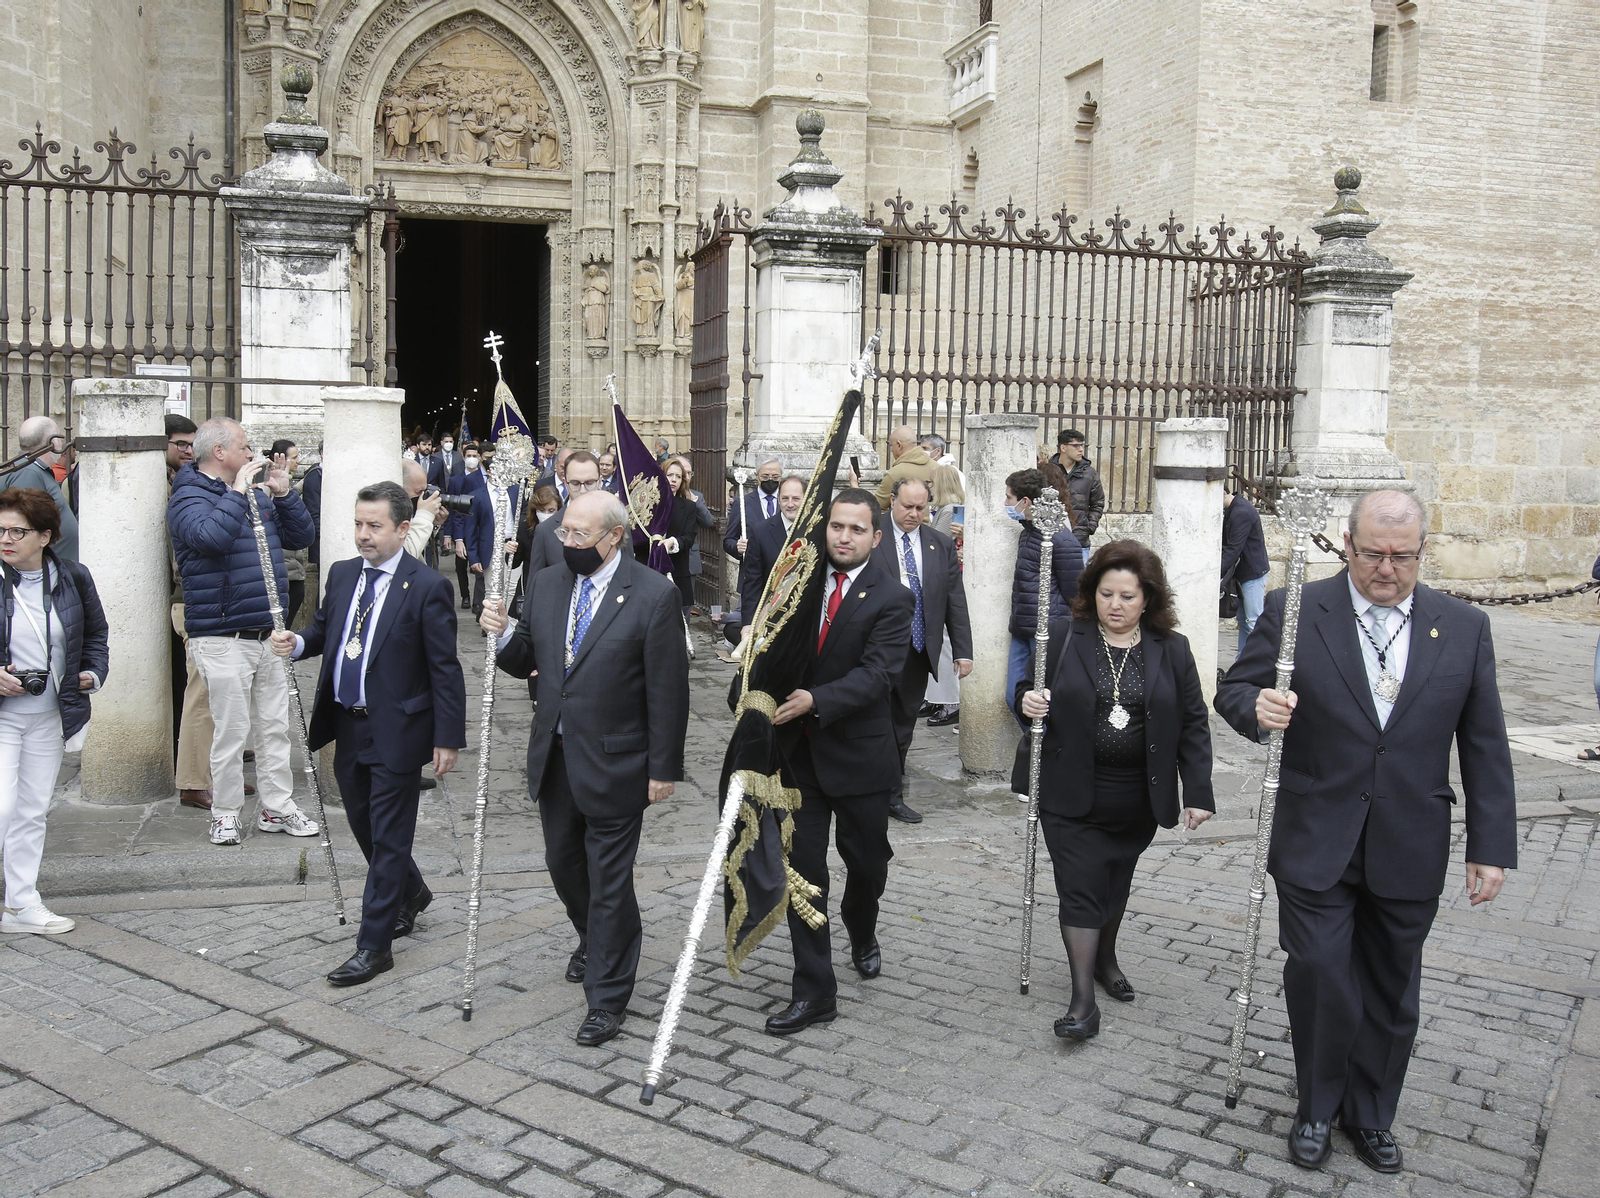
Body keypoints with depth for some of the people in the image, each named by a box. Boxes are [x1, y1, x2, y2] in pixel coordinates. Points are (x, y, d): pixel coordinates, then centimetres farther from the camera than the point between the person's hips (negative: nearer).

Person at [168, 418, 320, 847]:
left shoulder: (257, 494, 15)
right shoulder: (189, 498, -7)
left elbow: (301, 537, 17)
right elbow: (211, 537, -28)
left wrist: (283, 493, 5)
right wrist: (238, 491, -18)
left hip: (268, 633, 7)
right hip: (223, 637, -7)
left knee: (275, 726, 11)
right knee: (231, 729, -2)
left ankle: (277, 808, 21)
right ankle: (225, 814, 12)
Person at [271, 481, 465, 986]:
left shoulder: (427, 587, -14)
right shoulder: (342, 574, 6)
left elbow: (445, 669, -12)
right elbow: (325, 628, 18)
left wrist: (448, 737, -13)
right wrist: (297, 642, -6)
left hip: (396, 731, -7)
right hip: (347, 726, 7)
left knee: (388, 836, 2)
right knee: (364, 825, 20)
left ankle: (374, 946, 11)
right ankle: (410, 893, 45)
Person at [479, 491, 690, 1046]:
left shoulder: (654, 595, -14)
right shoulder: (546, 584, 4)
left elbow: (667, 689, -13)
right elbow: (528, 663, 10)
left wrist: (664, 768, -12)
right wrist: (504, 633, -12)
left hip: (614, 764, -6)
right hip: (554, 756, 6)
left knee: (609, 881, 3)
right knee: (563, 862, 22)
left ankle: (607, 999, 19)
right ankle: (593, 939, 50)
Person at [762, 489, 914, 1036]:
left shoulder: (890, 597, -10)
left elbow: (876, 673, -20)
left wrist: (816, 700, -32)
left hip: (857, 752, -2)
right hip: (796, 749, 3)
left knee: (867, 861, 16)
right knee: (802, 870, 3)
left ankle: (862, 933, 49)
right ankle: (814, 991, 12)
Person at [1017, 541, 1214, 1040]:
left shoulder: (1172, 650, 1)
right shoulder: (1064, 636, -3)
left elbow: (1193, 725, 2)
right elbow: (1032, 688, 7)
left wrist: (1198, 792, -3)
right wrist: (1028, 699, -18)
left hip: (1136, 801, 2)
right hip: (1072, 796, -2)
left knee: (1116, 882, 19)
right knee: (1080, 887, -4)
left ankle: (1106, 957, 43)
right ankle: (1084, 998, 2)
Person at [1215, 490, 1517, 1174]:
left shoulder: (1464, 628, 1)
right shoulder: (1294, 612, -5)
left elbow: (1485, 748, 4)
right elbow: (1232, 690, 0)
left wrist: (1492, 847, 1)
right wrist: (1257, 708, -25)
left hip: (1410, 854, 2)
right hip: (1316, 844, -2)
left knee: (1391, 992, 14)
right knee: (1319, 980, 1)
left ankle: (1371, 1115, 35)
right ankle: (1317, 1108, 26)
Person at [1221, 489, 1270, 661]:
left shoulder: (1241, 512, -20)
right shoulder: (1232, 510, 12)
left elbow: (1233, 549, -25)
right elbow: (1226, 544, 16)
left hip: (1253, 573, -10)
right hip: (1243, 573, 10)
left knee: (1254, 621, -8)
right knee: (1243, 620, 13)